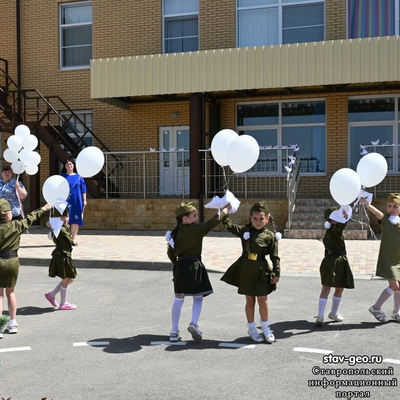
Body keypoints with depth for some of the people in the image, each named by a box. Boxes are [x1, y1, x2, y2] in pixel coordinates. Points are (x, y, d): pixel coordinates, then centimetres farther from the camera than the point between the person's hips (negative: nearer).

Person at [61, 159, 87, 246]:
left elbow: (83, 189, 8)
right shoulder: (62, 176, 8)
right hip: (65, 201, -1)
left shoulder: (79, 177, 9)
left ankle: (74, 239, 8)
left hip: (77, 201, 1)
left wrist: (84, 200, 2)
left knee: (75, 219, 2)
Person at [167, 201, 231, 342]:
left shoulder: (175, 233, 4)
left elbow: (170, 253, 9)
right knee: (198, 297, 11)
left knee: (178, 298, 10)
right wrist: (226, 209, 7)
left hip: (180, 266, 5)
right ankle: (194, 323, -7)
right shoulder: (197, 230, -11)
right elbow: (214, 221, -6)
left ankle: (174, 331, 13)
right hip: (194, 266, -5)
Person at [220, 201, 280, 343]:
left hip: (261, 272, -2)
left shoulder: (270, 235, -8)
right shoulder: (244, 230, -1)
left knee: (263, 302, 3)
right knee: (250, 301, 12)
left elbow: (275, 256, -5)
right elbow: (228, 225, 5)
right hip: (245, 270, 2)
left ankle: (265, 328, 25)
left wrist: (276, 273, -7)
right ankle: (252, 329, 27)